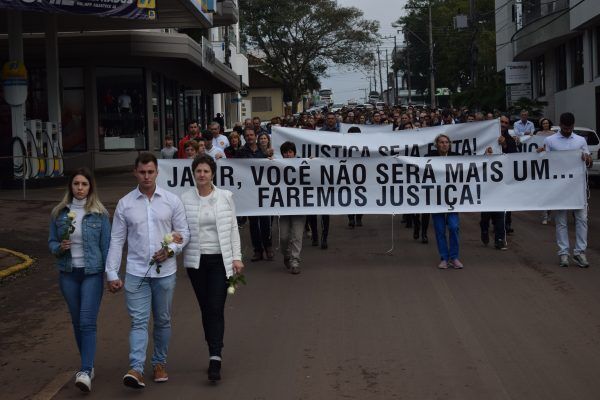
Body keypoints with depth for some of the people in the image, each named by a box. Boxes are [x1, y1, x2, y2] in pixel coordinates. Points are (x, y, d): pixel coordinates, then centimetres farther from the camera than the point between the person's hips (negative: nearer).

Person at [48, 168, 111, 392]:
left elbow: (106, 245, -1)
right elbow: (51, 242, 9)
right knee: (77, 322, 12)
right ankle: (88, 365, 27)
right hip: (68, 273, 3)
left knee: (88, 322, -11)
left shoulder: (99, 213, -3)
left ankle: (85, 372, -15)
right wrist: (59, 247, -13)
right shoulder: (59, 213, 3)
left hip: (92, 273, -3)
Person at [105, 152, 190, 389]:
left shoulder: (171, 201, 2)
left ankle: (159, 363, 25)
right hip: (136, 272, -1)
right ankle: (136, 369, -15)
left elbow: (184, 233, 6)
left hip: (164, 271, 1)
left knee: (163, 320, 11)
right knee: (139, 321, -8)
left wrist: (170, 250, -14)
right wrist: (112, 274, -3)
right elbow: (116, 241, 2)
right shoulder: (125, 204, 1)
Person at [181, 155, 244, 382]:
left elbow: (233, 228, 5)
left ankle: (215, 360, -12)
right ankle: (214, 353, 20)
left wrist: (236, 257, 0)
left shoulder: (225, 197, 1)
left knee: (216, 309, -9)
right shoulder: (185, 199, 1)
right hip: (196, 260, 1)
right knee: (205, 308, 9)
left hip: (220, 260, -1)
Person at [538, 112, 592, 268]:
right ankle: (564, 253, 8)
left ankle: (579, 252, 3)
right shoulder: (549, 141, 3)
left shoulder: (581, 141, 10)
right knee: (561, 220, 3)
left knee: (582, 218, -3)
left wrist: (587, 158, -13)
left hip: (578, 185, 2)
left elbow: (589, 163, 10)